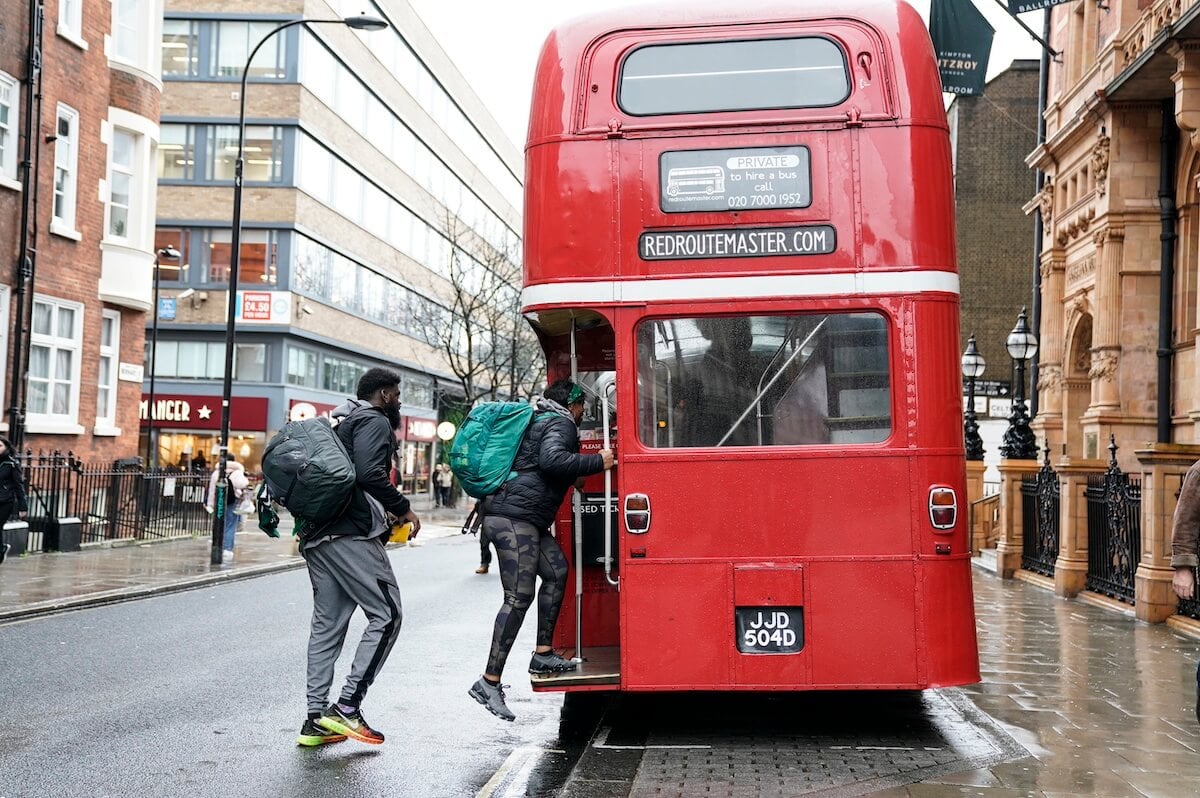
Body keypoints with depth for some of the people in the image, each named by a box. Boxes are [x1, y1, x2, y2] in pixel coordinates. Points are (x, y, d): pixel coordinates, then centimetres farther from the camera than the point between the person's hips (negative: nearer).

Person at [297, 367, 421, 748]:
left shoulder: (342, 423, 25)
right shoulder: (375, 422, -4)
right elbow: (369, 473, -20)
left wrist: (381, 510, 22)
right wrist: (403, 508, -9)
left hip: (317, 537, 10)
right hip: (351, 535, -10)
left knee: (326, 625, 11)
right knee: (386, 615, -4)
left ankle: (316, 719, 11)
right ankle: (347, 706, -9)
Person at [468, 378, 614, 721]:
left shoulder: (541, 421, 25)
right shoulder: (561, 424, -4)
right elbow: (552, 459, -24)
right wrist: (597, 462, -16)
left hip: (528, 519, 11)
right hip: (516, 516, -11)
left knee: (556, 570, 16)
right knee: (519, 597, -12)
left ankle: (543, 654, 16)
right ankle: (489, 682, -14)